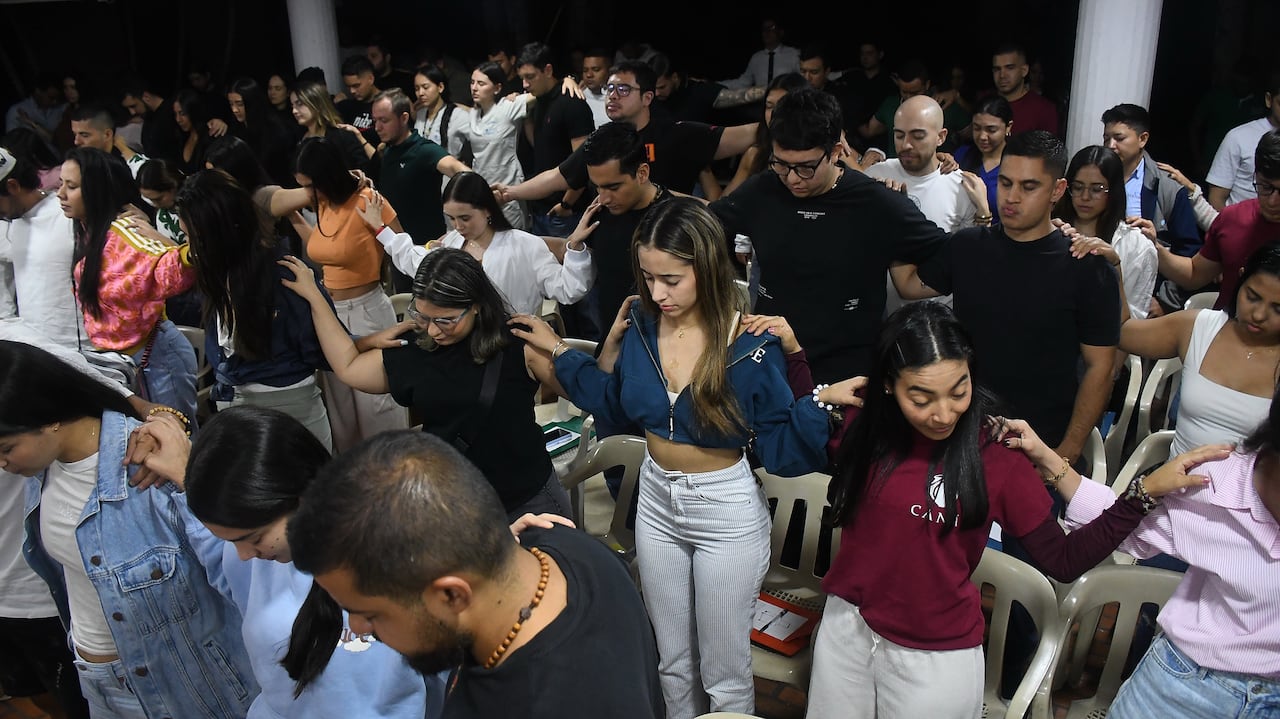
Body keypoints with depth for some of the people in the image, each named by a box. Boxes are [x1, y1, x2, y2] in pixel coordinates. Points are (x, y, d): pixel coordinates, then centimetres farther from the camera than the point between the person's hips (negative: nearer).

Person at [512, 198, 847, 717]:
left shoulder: (750, 346, -21)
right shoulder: (641, 324, -8)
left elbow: (778, 445, -16)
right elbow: (613, 406, 8)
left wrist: (820, 401, -33)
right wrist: (558, 350, 5)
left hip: (727, 511, -4)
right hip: (656, 500, 5)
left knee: (724, 674, 13)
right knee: (672, 660, 23)